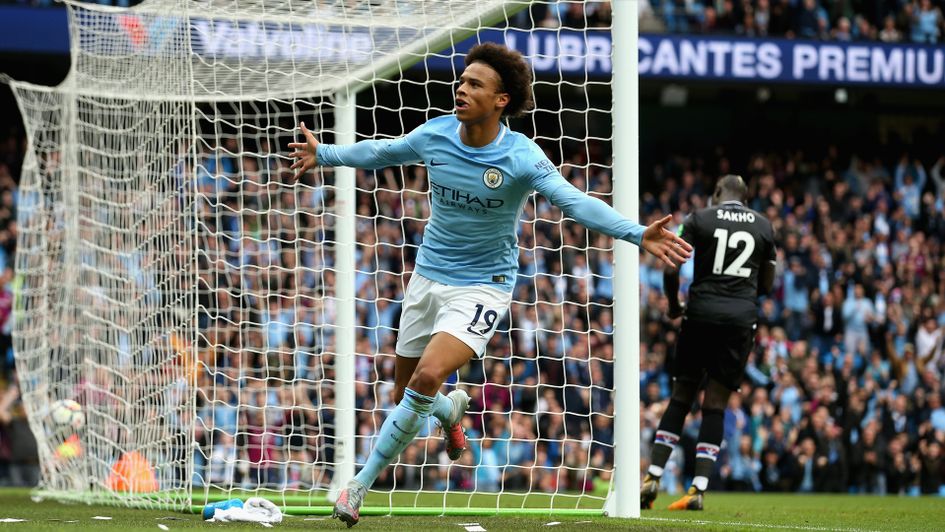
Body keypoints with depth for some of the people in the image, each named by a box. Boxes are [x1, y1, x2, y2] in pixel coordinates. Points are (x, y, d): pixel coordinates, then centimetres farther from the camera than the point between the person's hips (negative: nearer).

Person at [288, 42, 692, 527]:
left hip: (483, 284, -5)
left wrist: (638, 234, -41)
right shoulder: (434, 136, -7)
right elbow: (380, 153, 14)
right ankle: (452, 410, 51)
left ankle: (362, 483, -13)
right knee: (405, 393, 12)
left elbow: (575, 201, -28)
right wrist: (326, 154, 17)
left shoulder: (521, 157, -19)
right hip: (429, 276, 5)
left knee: (429, 376, -26)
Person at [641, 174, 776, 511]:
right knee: (715, 403, 3)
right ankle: (698, 489, -4)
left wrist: (673, 303, 13)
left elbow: (671, 268, -4)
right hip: (742, 317, 1)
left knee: (681, 397, 9)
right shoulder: (763, 226, 11)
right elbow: (766, 284, 16)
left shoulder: (700, 219, 3)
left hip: (702, 311, -1)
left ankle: (653, 477, 3)